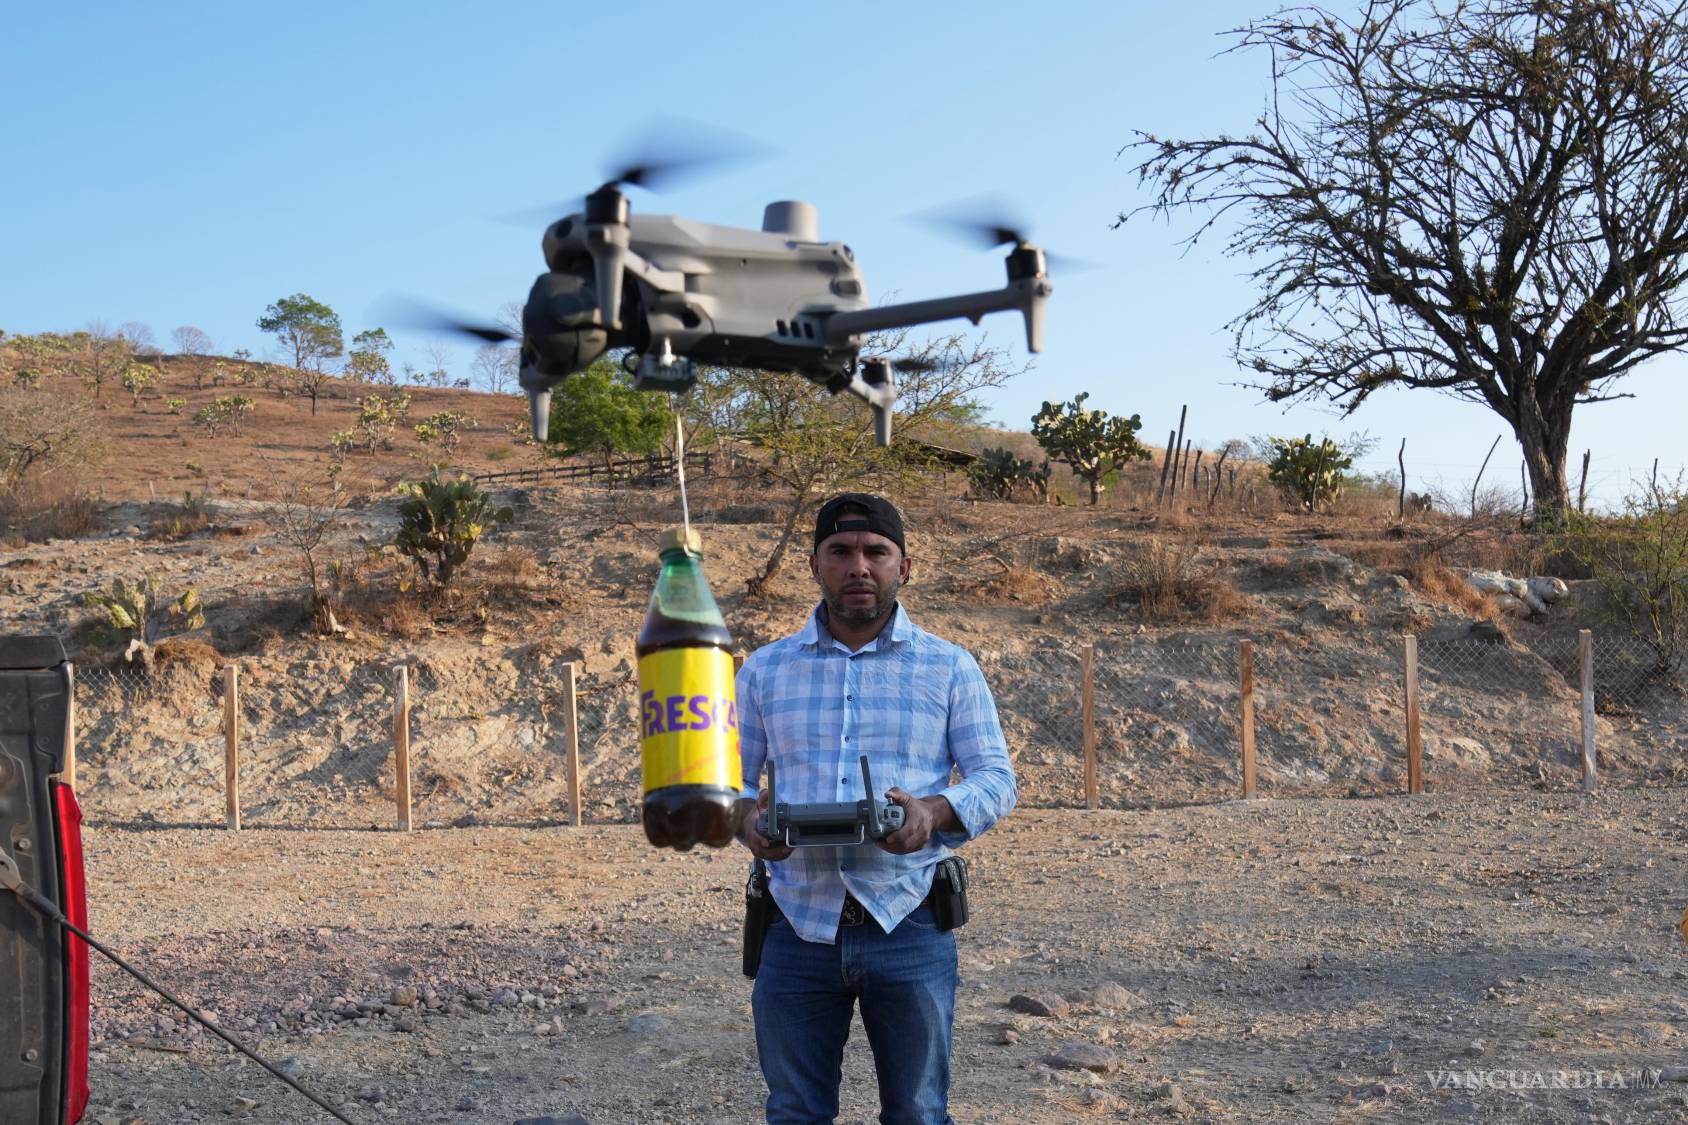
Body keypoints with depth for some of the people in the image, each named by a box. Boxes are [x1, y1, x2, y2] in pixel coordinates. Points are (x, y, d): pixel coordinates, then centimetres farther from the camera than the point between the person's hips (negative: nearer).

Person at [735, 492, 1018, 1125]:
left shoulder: (950, 668, 4)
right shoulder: (765, 670, 8)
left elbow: (997, 778, 2)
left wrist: (935, 811, -19)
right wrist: (747, 817, -13)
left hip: (908, 925, -1)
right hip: (797, 927, 2)